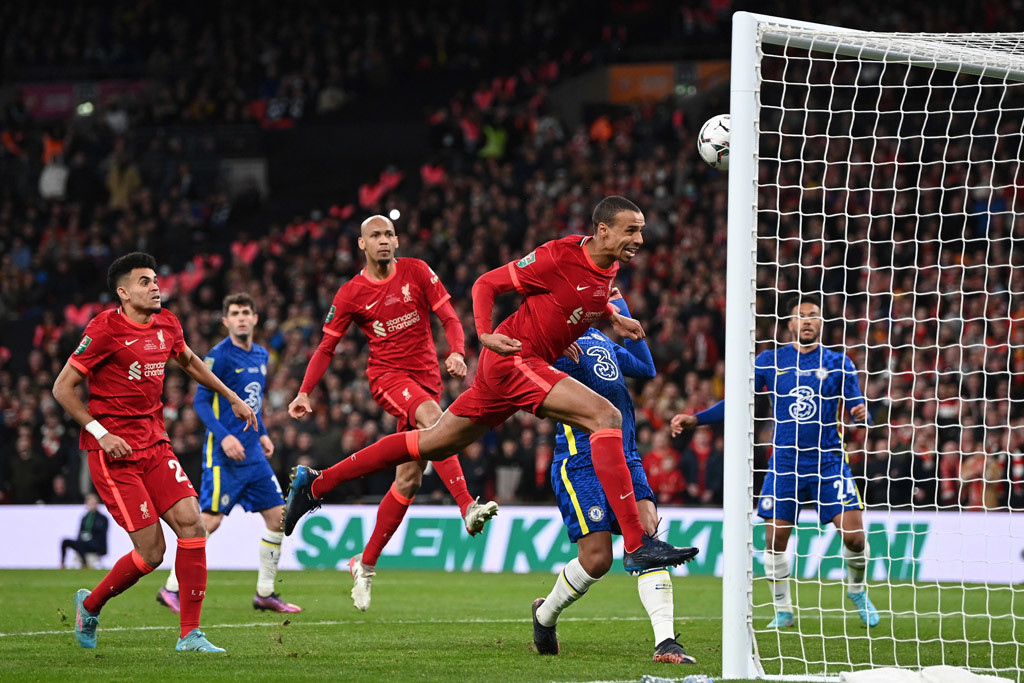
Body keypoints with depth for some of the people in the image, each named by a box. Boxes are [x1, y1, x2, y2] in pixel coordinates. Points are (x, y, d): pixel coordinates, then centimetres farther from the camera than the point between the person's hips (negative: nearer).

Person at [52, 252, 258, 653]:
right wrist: (100, 432, -17)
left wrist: (232, 398, 31)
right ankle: (90, 605, 17)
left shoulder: (166, 326, 8)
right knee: (151, 551, -10)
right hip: (113, 451, -6)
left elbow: (189, 362, 30)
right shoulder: (105, 329, -12)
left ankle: (190, 634, -4)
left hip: (154, 443, 7)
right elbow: (63, 388, -9)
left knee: (191, 522, -10)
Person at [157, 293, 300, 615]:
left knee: (278, 515, 4)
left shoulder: (261, 355, 13)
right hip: (224, 454, -8)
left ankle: (265, 594, 13)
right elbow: (200, 401, -13)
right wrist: (224, 436, -23)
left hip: (252, 453, 8)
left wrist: (262, 433, 15)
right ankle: (172, 589, -2)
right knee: (211, 519, -12)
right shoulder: (220, 356, -10)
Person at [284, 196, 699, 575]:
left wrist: (613, 318, 12)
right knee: (605, 417, -22)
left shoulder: (608, 267, 7)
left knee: (435, 443, 15)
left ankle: (316, 483, 25)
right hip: (513, 359, -9)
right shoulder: (560, 255, -17)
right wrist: (486, 334, -25)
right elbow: (486, 284, -10)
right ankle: (636, 547, -27)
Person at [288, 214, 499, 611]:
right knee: (433, 417, -36)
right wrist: (304, 393, 0)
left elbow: (449, 319, 2)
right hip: (387, 376, -3)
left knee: (409, 478, 1)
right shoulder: (351, 294, 1)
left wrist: (457, 353, -18)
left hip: (427, 376, 3)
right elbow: (326, 347, 9)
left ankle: (366, 564, 12)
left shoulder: (417, 272, 3)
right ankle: (468, 508, -47)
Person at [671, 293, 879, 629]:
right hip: (785, 464, 1)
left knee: (854, 534, -10)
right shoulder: (770, 360, 5)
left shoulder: (838, 363, 3)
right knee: (775, 538, -5)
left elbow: (857, 409, 2)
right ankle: (783, 610, 14)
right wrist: (695, 419, 2)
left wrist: (861, 414, -22)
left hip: (829, 461, -1)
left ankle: (857, 590, 19)